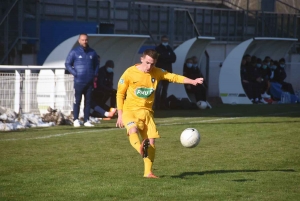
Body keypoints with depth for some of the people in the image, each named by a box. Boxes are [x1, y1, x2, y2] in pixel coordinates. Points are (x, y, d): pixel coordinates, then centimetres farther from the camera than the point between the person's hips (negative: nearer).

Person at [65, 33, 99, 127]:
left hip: (89, 81, 4)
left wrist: (94, 74, 7)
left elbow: (96, 64, 22)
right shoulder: (74, 52, 1)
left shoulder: (92, 52, 13)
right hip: (79, 81, -4)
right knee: (77, 101, -5)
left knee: (88, 101, 5)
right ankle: (76, 120, -1)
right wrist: (75, 73, -8)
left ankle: (86, 120, 8)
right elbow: (67, 64, 2)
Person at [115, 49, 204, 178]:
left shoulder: (156, 72, 1)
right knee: (133, 130, -33)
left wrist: (192, 81, -23)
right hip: (130, 110, -4)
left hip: (146, 112, 4)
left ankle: (148, 172, 0)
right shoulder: (130, 73, -8)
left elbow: (174, 77, -8)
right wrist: (120, 115, -5)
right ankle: (141, 149, -60)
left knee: (151, 141, -5)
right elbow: (120, 94, -2)